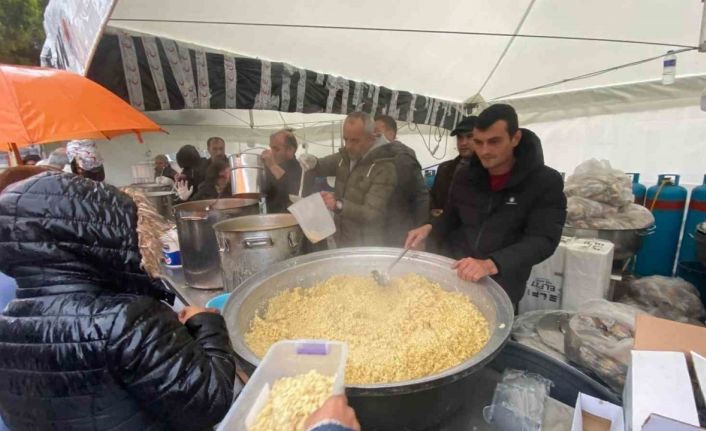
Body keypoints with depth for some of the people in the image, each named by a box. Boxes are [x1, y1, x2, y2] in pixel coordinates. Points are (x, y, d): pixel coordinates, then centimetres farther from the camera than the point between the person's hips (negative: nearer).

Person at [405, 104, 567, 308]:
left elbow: (543, 240, -21)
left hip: (500, 289, -3)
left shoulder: (546, 182, -12)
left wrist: (491, 265, -36)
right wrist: (430, 228, -11)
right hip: (452, 274, 4)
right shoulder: (465, 176, 1)